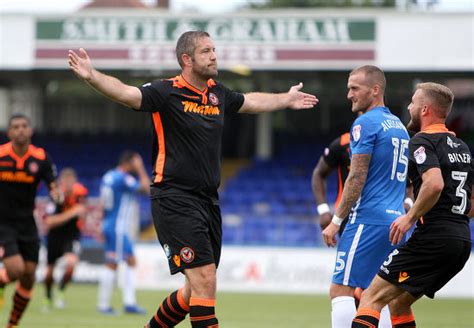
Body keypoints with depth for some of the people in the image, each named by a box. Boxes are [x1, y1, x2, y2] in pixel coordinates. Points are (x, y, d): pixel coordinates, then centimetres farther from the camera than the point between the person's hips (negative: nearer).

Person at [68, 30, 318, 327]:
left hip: (208, 200, 8)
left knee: (198, 289, 13)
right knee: (205, 280, -15)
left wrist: (287, 100, 47)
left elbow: (249, 102, 33)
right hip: (175, 199, -8)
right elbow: (127, 93, -26)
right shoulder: (168, 92, -10)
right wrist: (92, 76, -44)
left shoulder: (217, 93, 12)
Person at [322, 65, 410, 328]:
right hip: (395, 219, 9)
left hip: (367, 220, -9)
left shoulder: (365, 124, -8)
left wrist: (335, 221, -10)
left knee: (341, 291, -10)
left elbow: (357, 178, -13)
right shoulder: (399, 125, 19)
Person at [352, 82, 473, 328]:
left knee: (372, 298, -8)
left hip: (433, 239, -9)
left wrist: (410, 217, -16)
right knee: (398, 302, 21)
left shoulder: (423, 141, -8)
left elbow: (434, 183, -26)